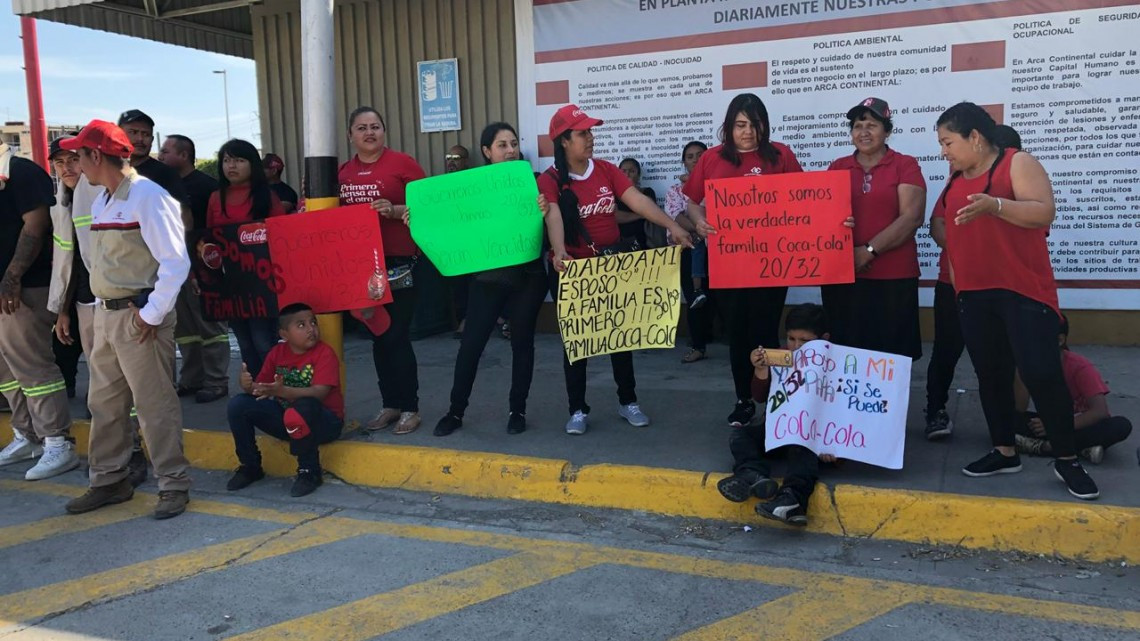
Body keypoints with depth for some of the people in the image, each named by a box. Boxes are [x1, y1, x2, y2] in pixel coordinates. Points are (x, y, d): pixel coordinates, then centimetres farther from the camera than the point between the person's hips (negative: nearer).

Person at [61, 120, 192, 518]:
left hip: (140, 316, -9)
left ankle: (174, 485, 9)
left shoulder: (147, 196, -13)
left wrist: (152, 314, -16)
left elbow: (176, 262, -18)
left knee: (155, 405, -2)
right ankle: (109, 480, 28)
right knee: (104, 404, 15)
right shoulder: (101, 201, 13)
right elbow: (101, 261, 17)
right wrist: (103, 307, 7)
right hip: (106, 315, 9)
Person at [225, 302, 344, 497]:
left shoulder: (325, 353, -14)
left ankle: (309, 472, -19)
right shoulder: (278, 353, 3)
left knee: (301, 408, -39)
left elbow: (320, 392, -27)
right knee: (238, 405, -8)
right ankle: (250, 466, 8)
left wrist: (282, 391, -41)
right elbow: (261, 387, 1)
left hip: (324, 421, -6)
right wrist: (248, 385, -24)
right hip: (286, 418, 6)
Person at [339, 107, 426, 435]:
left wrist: (395, 210, -21)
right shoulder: (343, 173, 10)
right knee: (378, 336, 12)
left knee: (397, 336, -3)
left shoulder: (403, 163, -5)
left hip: (399, 262, -5)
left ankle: (410, 408, 9)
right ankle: (390, 404, 23)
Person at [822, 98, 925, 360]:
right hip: (841, 277, 3)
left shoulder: (905, 165, 3)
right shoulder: (837, 168, 13)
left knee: (890, 356, 0)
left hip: (893, 278, -3)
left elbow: (912, 217, -7)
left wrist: (870, 250, -14)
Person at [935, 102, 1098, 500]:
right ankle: (1004, 452, 20)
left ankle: (1067, 460, 4)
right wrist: (954, 276, 15)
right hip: (973, 294, 7)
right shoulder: (956, 178, 15)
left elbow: (1045, 213, -17)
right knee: (991, 374, 9)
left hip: (1023, 290, -6)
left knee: (1042, 372, -10)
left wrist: (993, 205, -30)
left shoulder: (1018, 164, -5)